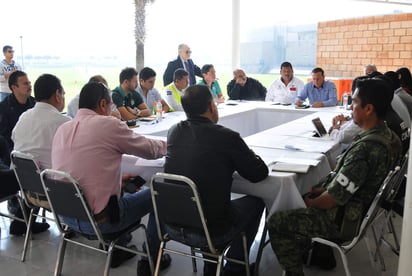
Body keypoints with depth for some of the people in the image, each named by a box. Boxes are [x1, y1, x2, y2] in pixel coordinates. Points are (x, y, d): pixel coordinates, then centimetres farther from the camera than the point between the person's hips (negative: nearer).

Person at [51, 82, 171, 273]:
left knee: (124, 190, 31)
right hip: (97, 220, -7)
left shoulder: (62, 129, 4)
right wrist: (167, 144, 17)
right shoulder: (108, 125, -15)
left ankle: (118, 249, 39)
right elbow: (150, 150, -4)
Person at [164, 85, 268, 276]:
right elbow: (259, 174, -7)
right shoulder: (227, 137, -18)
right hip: (210, 225, -5)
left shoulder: (174, 131, -2)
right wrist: (249, 155, 13)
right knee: (255, 202, 20)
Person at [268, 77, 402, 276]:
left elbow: (333, 199, -26)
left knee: (276, 222, 0)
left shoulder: (364, 148, -32)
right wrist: (322, 189, 5)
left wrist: (310, 203, -7)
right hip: (364, 209, 9)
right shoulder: (389, 137, -2)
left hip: (343, 222, -9)